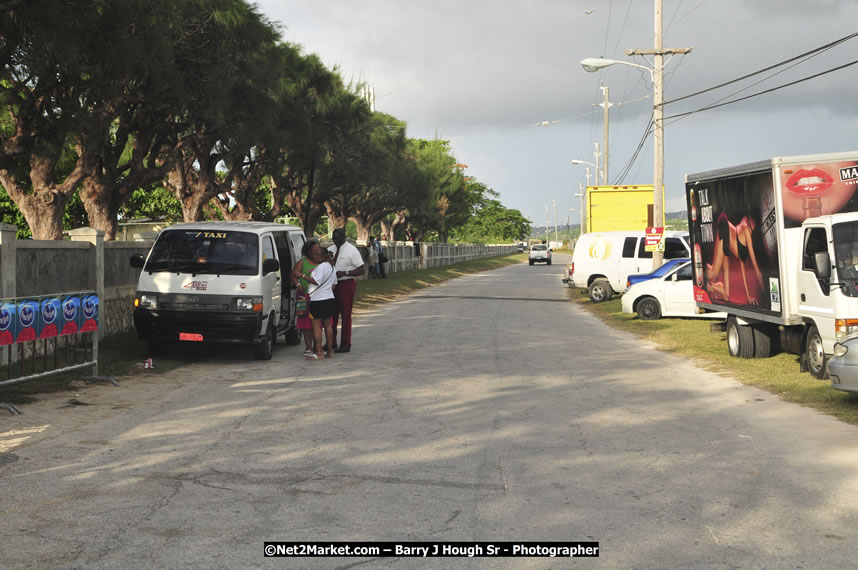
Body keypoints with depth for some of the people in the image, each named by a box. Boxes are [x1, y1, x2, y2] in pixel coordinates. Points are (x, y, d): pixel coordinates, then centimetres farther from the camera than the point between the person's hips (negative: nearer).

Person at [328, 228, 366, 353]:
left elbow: (362, 269, -12)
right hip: (332, 284, 6)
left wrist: (345, 273, -21)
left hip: (346, 284, -6)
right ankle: (332, 342, 18)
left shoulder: (352, 251, -7)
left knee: (346, 314, -2)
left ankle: (345, 344, 3)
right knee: (332, 314, 9)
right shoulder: (330, 250, 11)